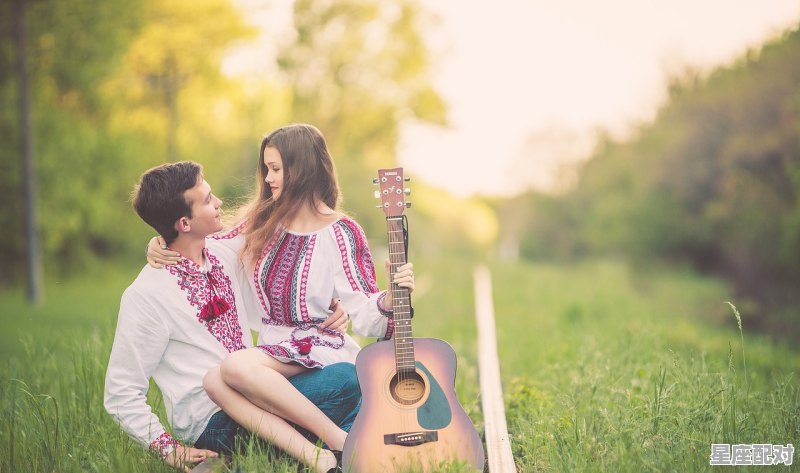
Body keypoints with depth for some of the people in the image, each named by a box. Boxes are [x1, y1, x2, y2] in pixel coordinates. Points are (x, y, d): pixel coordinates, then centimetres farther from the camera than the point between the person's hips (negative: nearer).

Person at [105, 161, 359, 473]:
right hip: (209, 423, -6)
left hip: (260, 409, 6)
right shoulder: (145, 295, -12)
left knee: (348, 378, -18)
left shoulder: (224, 256, 7)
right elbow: (120, 396, -7)